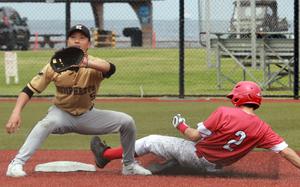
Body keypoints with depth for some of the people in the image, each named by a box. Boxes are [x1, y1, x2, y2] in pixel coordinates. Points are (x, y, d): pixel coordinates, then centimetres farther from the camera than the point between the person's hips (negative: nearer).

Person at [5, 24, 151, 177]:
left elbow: (111, 68, -45)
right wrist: (16, 112, -32)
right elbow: (30, 90, -15)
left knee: (127, 121, -11)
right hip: (62, 114, -2)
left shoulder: (94, 65, -20)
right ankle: (16, 164, -37)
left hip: (87, 116, 2)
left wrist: (87, 63, -65)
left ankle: (129, 165, 12)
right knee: (49, 122, -36)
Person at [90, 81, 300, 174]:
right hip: (217, 166, 5)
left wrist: (182, 125, 3)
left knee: (150, 141, 13)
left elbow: (195, 136, -16)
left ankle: (105, 154, 26)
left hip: (197, 157, -5)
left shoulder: (224, 113, -25)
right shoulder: (262, 128, -14)